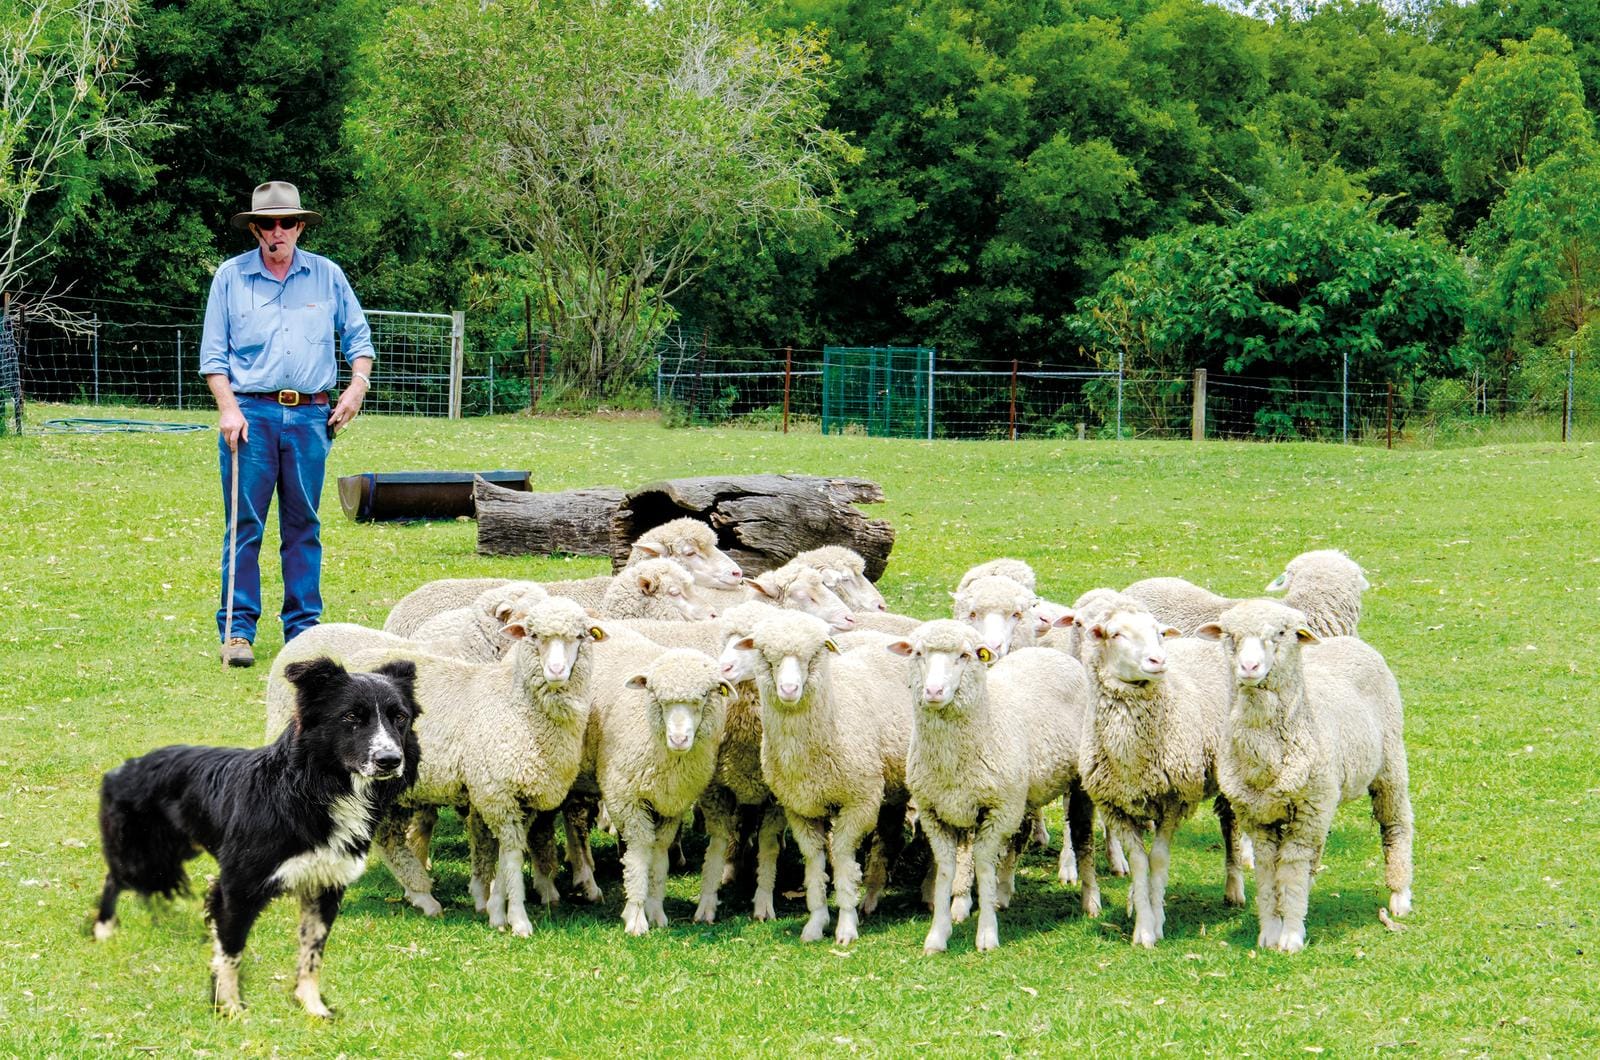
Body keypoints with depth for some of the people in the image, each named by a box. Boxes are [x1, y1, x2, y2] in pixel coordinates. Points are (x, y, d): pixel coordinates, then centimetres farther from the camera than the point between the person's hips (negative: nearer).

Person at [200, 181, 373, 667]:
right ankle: (237, 630, -1)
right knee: (245, 526, -4)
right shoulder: (231, 276, 6)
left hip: (310, 414, 2)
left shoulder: (327, 275, 10)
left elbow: (358, 336, 17)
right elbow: (213, 352, 5)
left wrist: (358, 384, 0)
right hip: (251, 412, -2)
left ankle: (303, 626, 10)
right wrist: (228, 408, -6)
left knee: (303, 526, 5)